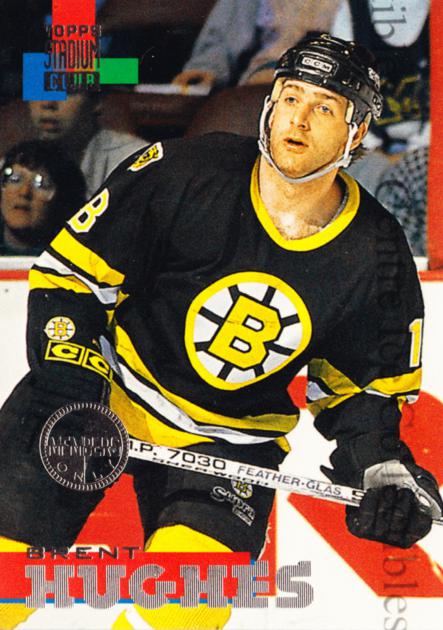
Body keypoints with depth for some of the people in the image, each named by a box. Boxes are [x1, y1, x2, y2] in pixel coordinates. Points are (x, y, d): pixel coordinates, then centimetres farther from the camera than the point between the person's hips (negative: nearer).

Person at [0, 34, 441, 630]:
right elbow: (71, 271, -9)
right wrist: (68, 370, -20)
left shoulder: (376, 259, -8)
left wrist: (382, 465, -11)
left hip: (231, 436, 2)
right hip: (106, 382, -1)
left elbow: (362, 385, 6)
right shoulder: (184, 173, -17)